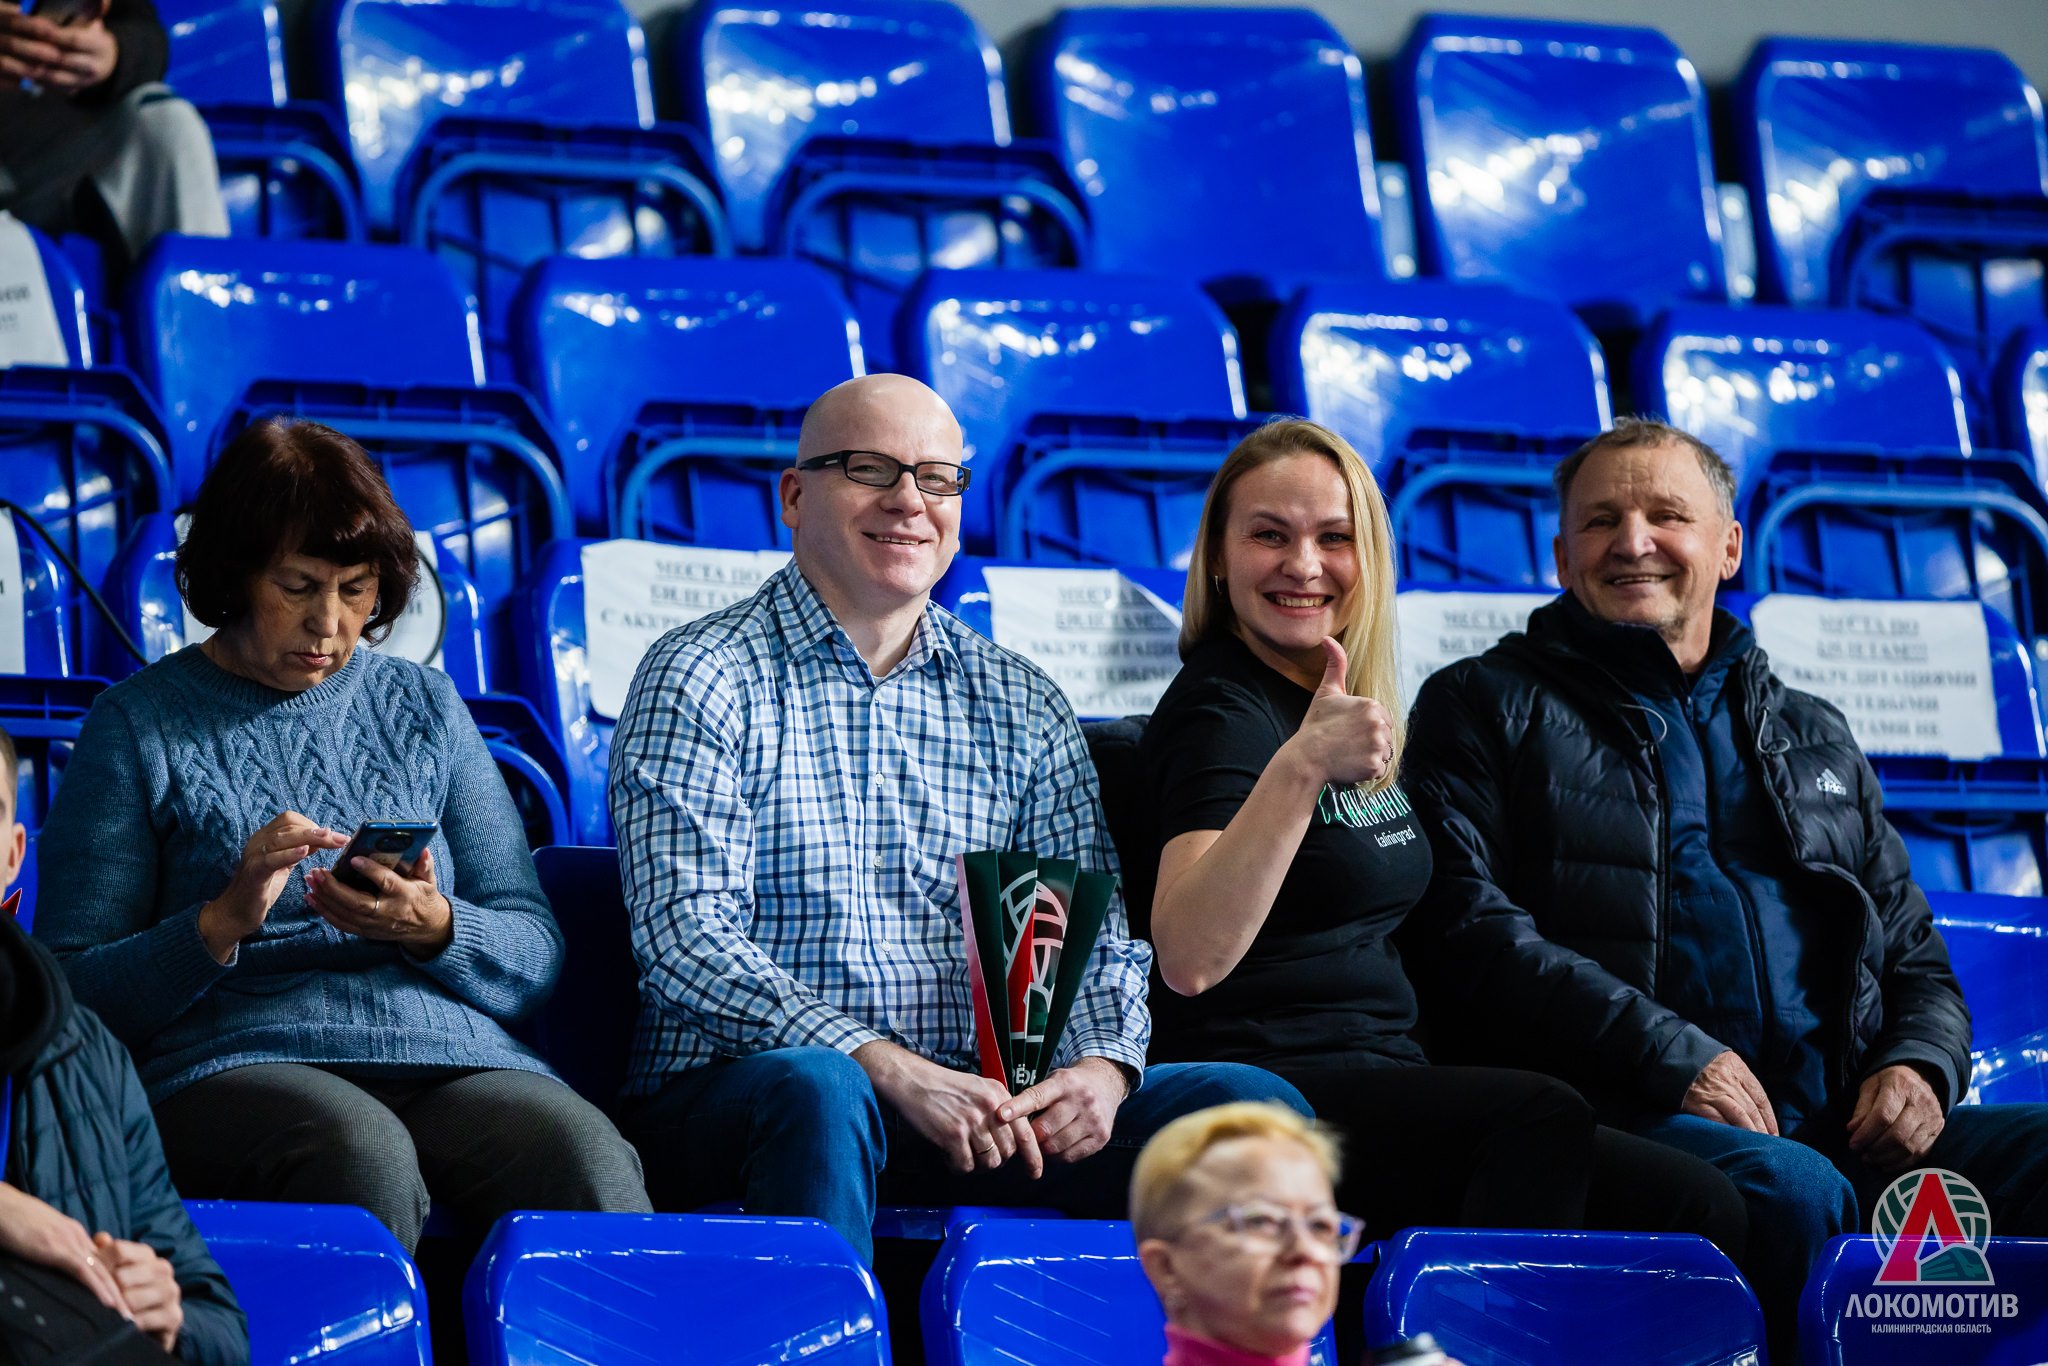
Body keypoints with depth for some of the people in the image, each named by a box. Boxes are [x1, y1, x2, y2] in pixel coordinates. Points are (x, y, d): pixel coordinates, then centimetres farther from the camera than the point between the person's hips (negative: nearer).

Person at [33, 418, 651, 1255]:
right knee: (362, 1154, -38)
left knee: (585, 1156, -31)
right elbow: (78, 992, 3)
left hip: (454, 1059, 3)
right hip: (236, 1066, -3)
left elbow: (535, 958, 16)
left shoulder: (424, 708, 21)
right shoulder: (139, 726, 10)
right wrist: (223, 922, -13)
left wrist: (435, 928, -6)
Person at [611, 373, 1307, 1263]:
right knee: (818, 1089, -40)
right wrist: (893, 1072, -23)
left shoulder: (1021, 707, 16)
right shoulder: (702, 679, 1)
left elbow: (1090, 932, 12)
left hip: (969, 1103, 4)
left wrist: (1102, 1065, -14)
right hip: (724, 1093, -4)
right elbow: (685, 934, -11)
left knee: (1248, 1106, -16)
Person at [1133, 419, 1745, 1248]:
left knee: (1702, 1208, -13)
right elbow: (1188, 959, -23)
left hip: (1383, 1084, 8)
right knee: (1541, 1118, -34)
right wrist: (1300, 767, -31)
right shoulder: (1221, 709, -7)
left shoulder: (1351, 708, 19)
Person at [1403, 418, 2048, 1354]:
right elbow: (1472, 927, -2)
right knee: (1795, 1191, -38)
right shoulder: (1487, 708, 14)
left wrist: (1920, 1066, 2)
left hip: (1836, 1123, 5)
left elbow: (1916, 961, 28)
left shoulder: (1816, 741, 30)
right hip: (1626, 1118, -5)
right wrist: (1670, 1056, -13)